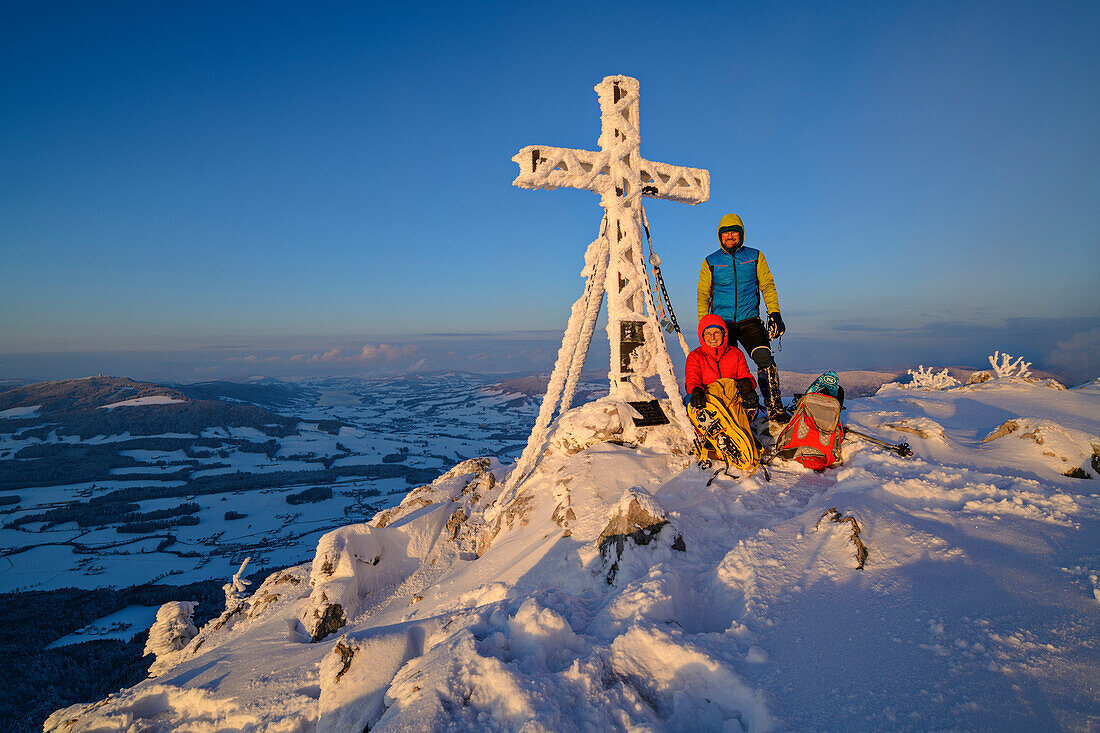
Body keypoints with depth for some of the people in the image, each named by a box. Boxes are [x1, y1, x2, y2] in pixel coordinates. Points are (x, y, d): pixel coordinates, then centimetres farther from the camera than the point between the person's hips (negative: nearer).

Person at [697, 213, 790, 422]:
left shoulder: (755, 256, 10)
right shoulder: (711, 262, 9)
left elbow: (767, 285, 11)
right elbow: (702, 295, 12)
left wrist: (774, 314, 0)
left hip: (749, 320, 0)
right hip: (721, 322, 1)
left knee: (764, 359, -17)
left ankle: (775, 408, -12)